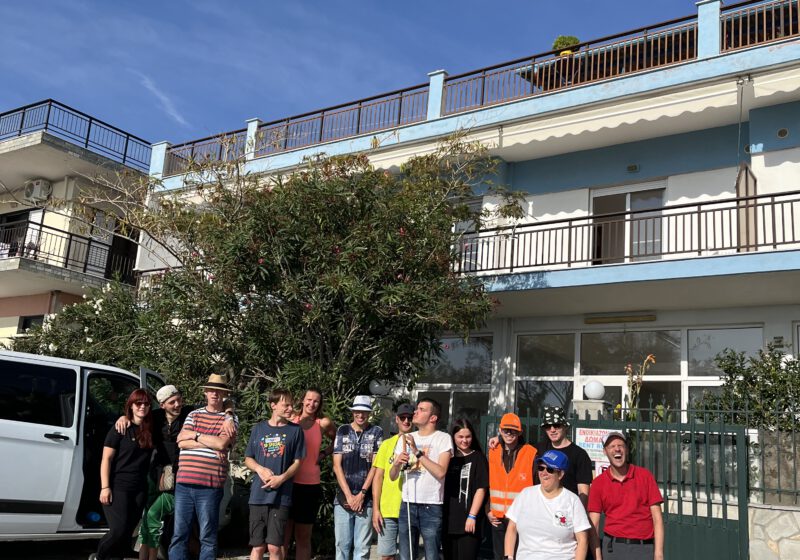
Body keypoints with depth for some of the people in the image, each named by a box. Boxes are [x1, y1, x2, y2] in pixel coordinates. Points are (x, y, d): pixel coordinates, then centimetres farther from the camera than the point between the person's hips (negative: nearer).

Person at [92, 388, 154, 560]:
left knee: (128, 532, 5)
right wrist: (105, 487, -14)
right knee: (119, 530, -12)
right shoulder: (120, 428, -5)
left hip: (139, 489, 5)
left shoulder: (150, 430, 8)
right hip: (118, 487, -5)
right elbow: (106, 459, -7)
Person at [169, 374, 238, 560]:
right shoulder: (193, 415, 15)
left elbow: (221, 443, -11)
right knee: (179, 535, 6)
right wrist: (210, 444, -9)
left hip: (210, 485, -3)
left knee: (207, 538, 4)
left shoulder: (230, 418, 5)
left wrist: (195, 435, -3)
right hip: (184, 483, 3)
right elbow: (181, 442, 2)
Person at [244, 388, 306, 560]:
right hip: (258, 494, 2)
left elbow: (297, 462, 4)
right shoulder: (259, 428, 7)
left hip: (281, 496, -1)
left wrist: (282, 478, -13)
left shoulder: (295, 430, 3)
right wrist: (260, 469, -8)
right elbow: (248, 459, 12)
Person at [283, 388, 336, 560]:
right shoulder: (291, 420, 2)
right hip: (288, 483, -1)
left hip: (310, 486, 1)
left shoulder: (323, 423, 3)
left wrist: (324, 453, 7)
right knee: (283, 536, 1)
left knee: (303, 538, 11)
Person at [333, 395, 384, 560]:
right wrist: (348, 495, -4)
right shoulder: (343, 431, 7)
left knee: (362, 547, 0)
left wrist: (362, 494, -6)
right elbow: (337, 466, 3)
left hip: (366, 499, -1)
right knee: (342, 544, 3)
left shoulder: (376, 432, 4)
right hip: (343, 497, 1)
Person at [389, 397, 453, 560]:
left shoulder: (443, 438, -2)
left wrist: (417, 452, -15)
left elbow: (440, 472, -15)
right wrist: (397, 463, -9)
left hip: (432, 506, -4)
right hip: (407, 505, 4)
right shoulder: (405, 439, 13)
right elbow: (392, 476, 12)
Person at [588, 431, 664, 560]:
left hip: (645, 547, 0)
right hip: (612, 547, 0)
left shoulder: (645, 476, 2)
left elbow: (657, 517, 0)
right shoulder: (598, 483, 2)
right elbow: (593, 524, 1)